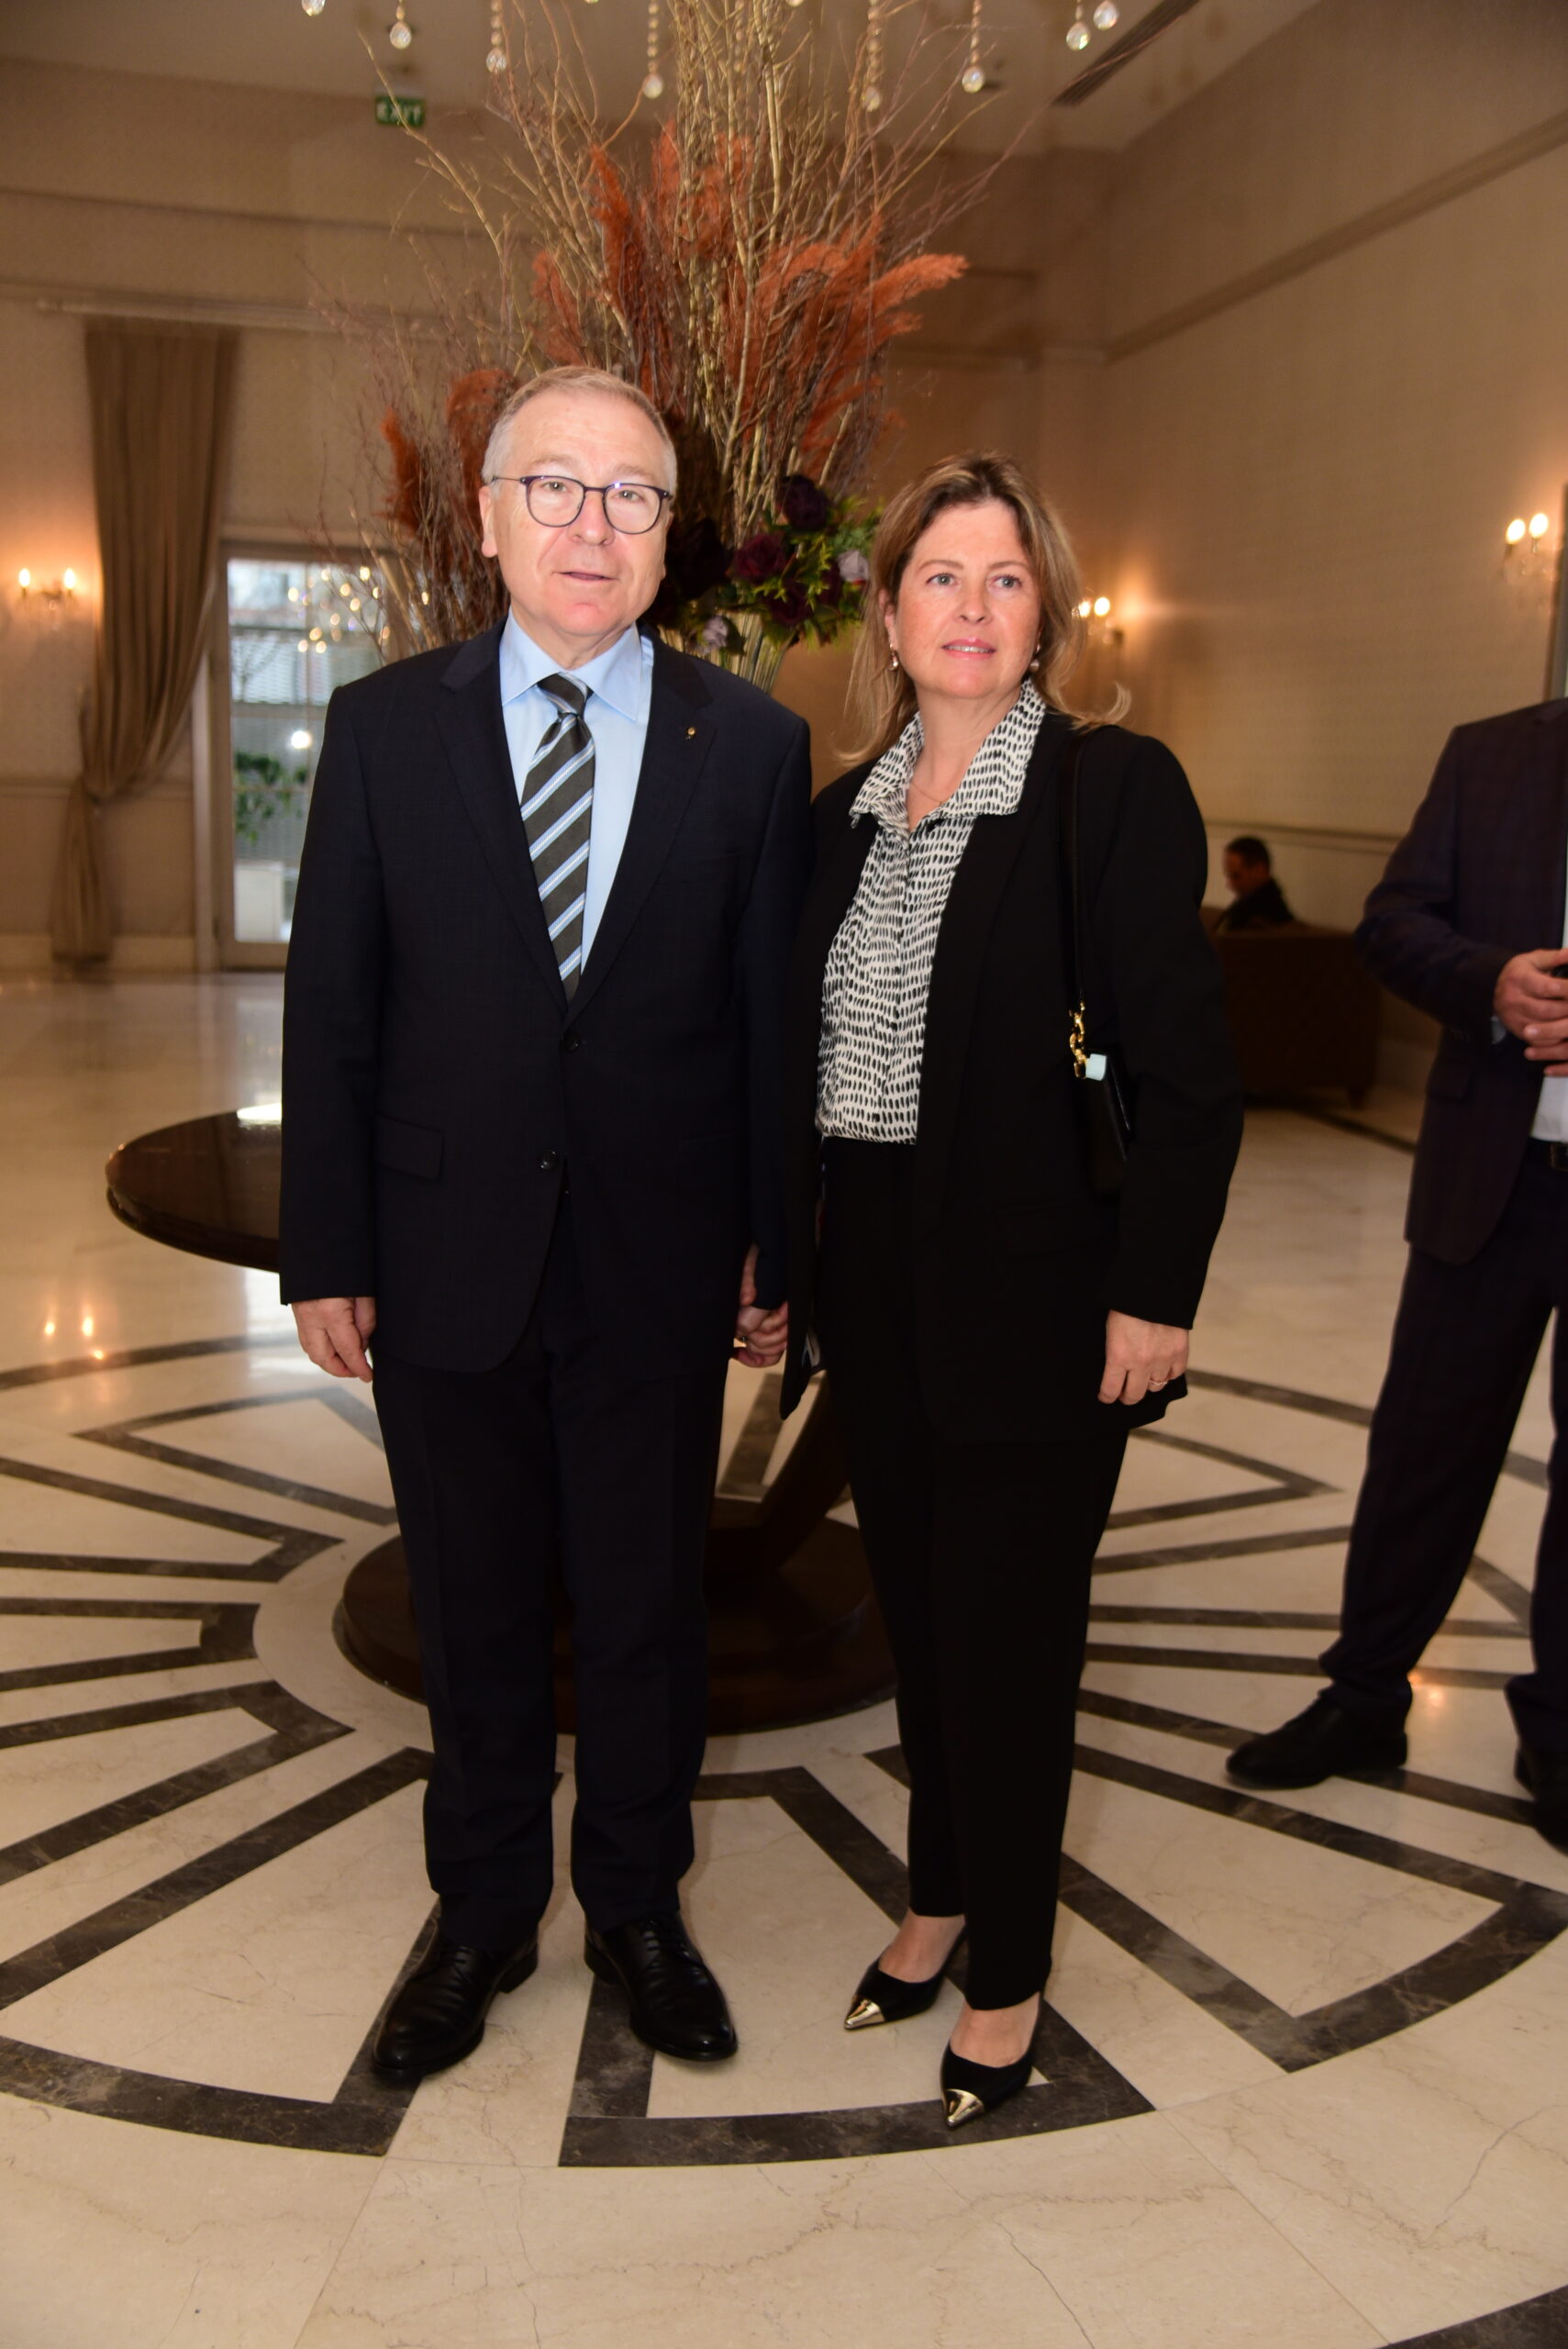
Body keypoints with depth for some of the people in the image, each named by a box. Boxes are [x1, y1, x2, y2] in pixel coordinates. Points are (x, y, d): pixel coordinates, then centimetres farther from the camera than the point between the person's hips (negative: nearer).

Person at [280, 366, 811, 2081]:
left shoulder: (749, 745, -1)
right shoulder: (384, 727, 0)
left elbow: (775, 1016, 0)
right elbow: (331, 1006, 0)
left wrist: (781, 1249, 0)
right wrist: (325, 1251, -2)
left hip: (662, 1259, 0)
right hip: (447, 1250, 1)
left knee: (646, 1601, 14)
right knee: (473, 1606, 15)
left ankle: (637, 1908, 38)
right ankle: (483, 1914, 38)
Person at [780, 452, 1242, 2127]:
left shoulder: (1116, 790, -10)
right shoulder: (848, 809, 8)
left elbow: (1185, 1073, -12)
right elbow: (808, 1057, 11)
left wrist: (1155, 1297, -15)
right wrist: (786, 1264, 11)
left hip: (1035, 1291, -5)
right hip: (876, 1280, 6)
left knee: (1010, 1630, 7)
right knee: (917, 1611, 18)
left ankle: (1008, 1973, 29)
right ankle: (939, 1896, 40)